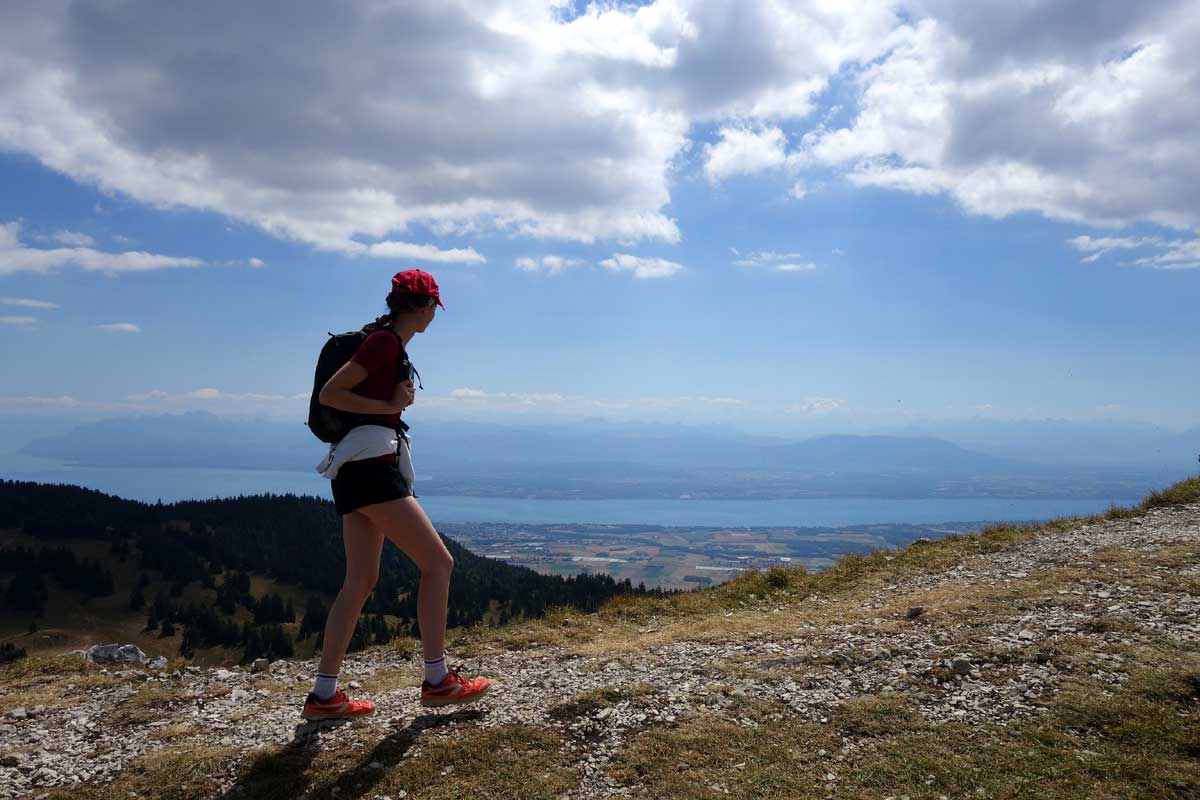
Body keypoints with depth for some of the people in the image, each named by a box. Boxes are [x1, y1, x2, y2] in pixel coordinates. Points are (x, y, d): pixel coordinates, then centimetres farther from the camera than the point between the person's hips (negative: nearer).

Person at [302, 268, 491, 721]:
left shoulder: (388, 342, 19)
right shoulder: (386, 342, -9)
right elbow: (327, 394, -13)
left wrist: (403, 398, 8)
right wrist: (388, 406, -10)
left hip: (354, 469, 10)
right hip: (371, 465, -10)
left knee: (360, 582, 8)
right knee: (437, 562, -6)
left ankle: (323, 695, 10)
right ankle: (437, 681, -1)